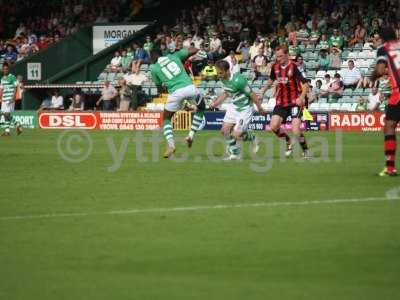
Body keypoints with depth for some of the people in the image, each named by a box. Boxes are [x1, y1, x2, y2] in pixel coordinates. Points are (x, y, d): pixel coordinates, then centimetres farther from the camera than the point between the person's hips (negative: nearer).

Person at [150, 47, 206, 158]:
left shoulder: (154, 68, 12)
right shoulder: (174, 56, 17)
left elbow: (159, 86, 18)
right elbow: (194, 50, 16)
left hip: (175, 92, -1)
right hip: (190, 87, 1)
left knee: (166, 119, 20)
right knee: (201, 107, 31)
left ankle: (171, 144, 0)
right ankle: (191, 135, 20)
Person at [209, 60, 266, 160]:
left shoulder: (238, 81, -30)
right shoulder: (223, 79, -4)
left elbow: (252, 94, -20)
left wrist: (260, 108, -10)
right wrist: (216, 103, 10)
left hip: (245, 108, -8)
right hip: (234, 106, 8)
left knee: (236, 135, -10)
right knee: (225, 130, 0)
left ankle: (252, 138, 22)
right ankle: (234, 153, 17)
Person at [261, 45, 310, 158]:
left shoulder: (293, 67, -17)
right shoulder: (275, 67, 1)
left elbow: (305, 85, -20)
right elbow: (271, 80, 23)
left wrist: (301, 97, -35)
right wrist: (262, 92, 20)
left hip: (294, 102, -6)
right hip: (281, 102, 6)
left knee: (296, 131, -16)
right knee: (274, 126, -8)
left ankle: (306, 151, 8)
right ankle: (289, 142, 19)